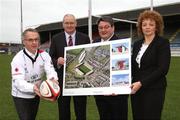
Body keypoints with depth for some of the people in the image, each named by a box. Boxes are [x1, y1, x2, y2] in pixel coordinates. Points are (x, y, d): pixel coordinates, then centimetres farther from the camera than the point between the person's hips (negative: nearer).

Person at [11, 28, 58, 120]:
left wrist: (53, 79, -48)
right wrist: (32, 88, -51)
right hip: (21, 96, -4)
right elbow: (18, 81, -31)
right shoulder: (18, 59, -23)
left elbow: (50, 71, -23)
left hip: (36, 94, 5)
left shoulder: (44, 55, -11)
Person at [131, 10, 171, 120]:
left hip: (154, 90, -5)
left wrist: (141, 83, -20)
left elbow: (163, 69, -15)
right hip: (136, 89, 6)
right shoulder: (137, 44, 12)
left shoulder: (163, 43, -6)